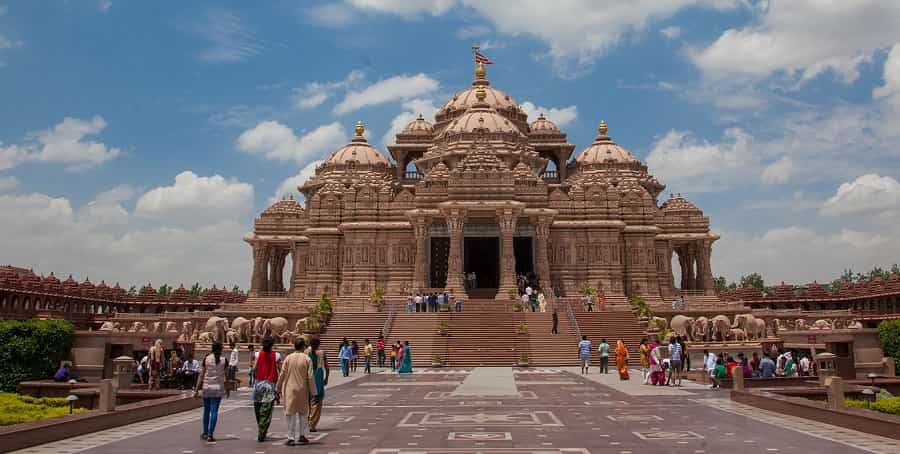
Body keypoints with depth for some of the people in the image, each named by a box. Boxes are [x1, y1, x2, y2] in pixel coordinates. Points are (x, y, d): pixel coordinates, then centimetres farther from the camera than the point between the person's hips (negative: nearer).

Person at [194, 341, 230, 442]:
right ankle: (210, 435, -3)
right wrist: (227, 390, 10)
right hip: (218, 388, -2)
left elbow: (201, 375, -2)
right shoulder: (224, 360, -3)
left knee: (206, 410, 17)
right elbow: (226, 377, 0)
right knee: (214, 411, 0)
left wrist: (197, 389, 2)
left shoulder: (206, 359, 0)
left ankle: (205, 433, 27)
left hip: (206, 387, 2)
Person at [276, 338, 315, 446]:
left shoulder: (288, 358, -3)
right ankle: (301, 435, 22)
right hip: (302, 390, 0)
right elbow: (310, 377, -6)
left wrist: (277, 389, 9)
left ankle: (291, 438, 6)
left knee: (290, 413, 6)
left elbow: (282, 375, -1)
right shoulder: (307, 359, -6)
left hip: (289, 390, 0)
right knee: (303, 413, 17)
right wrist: (312, 392, 0)